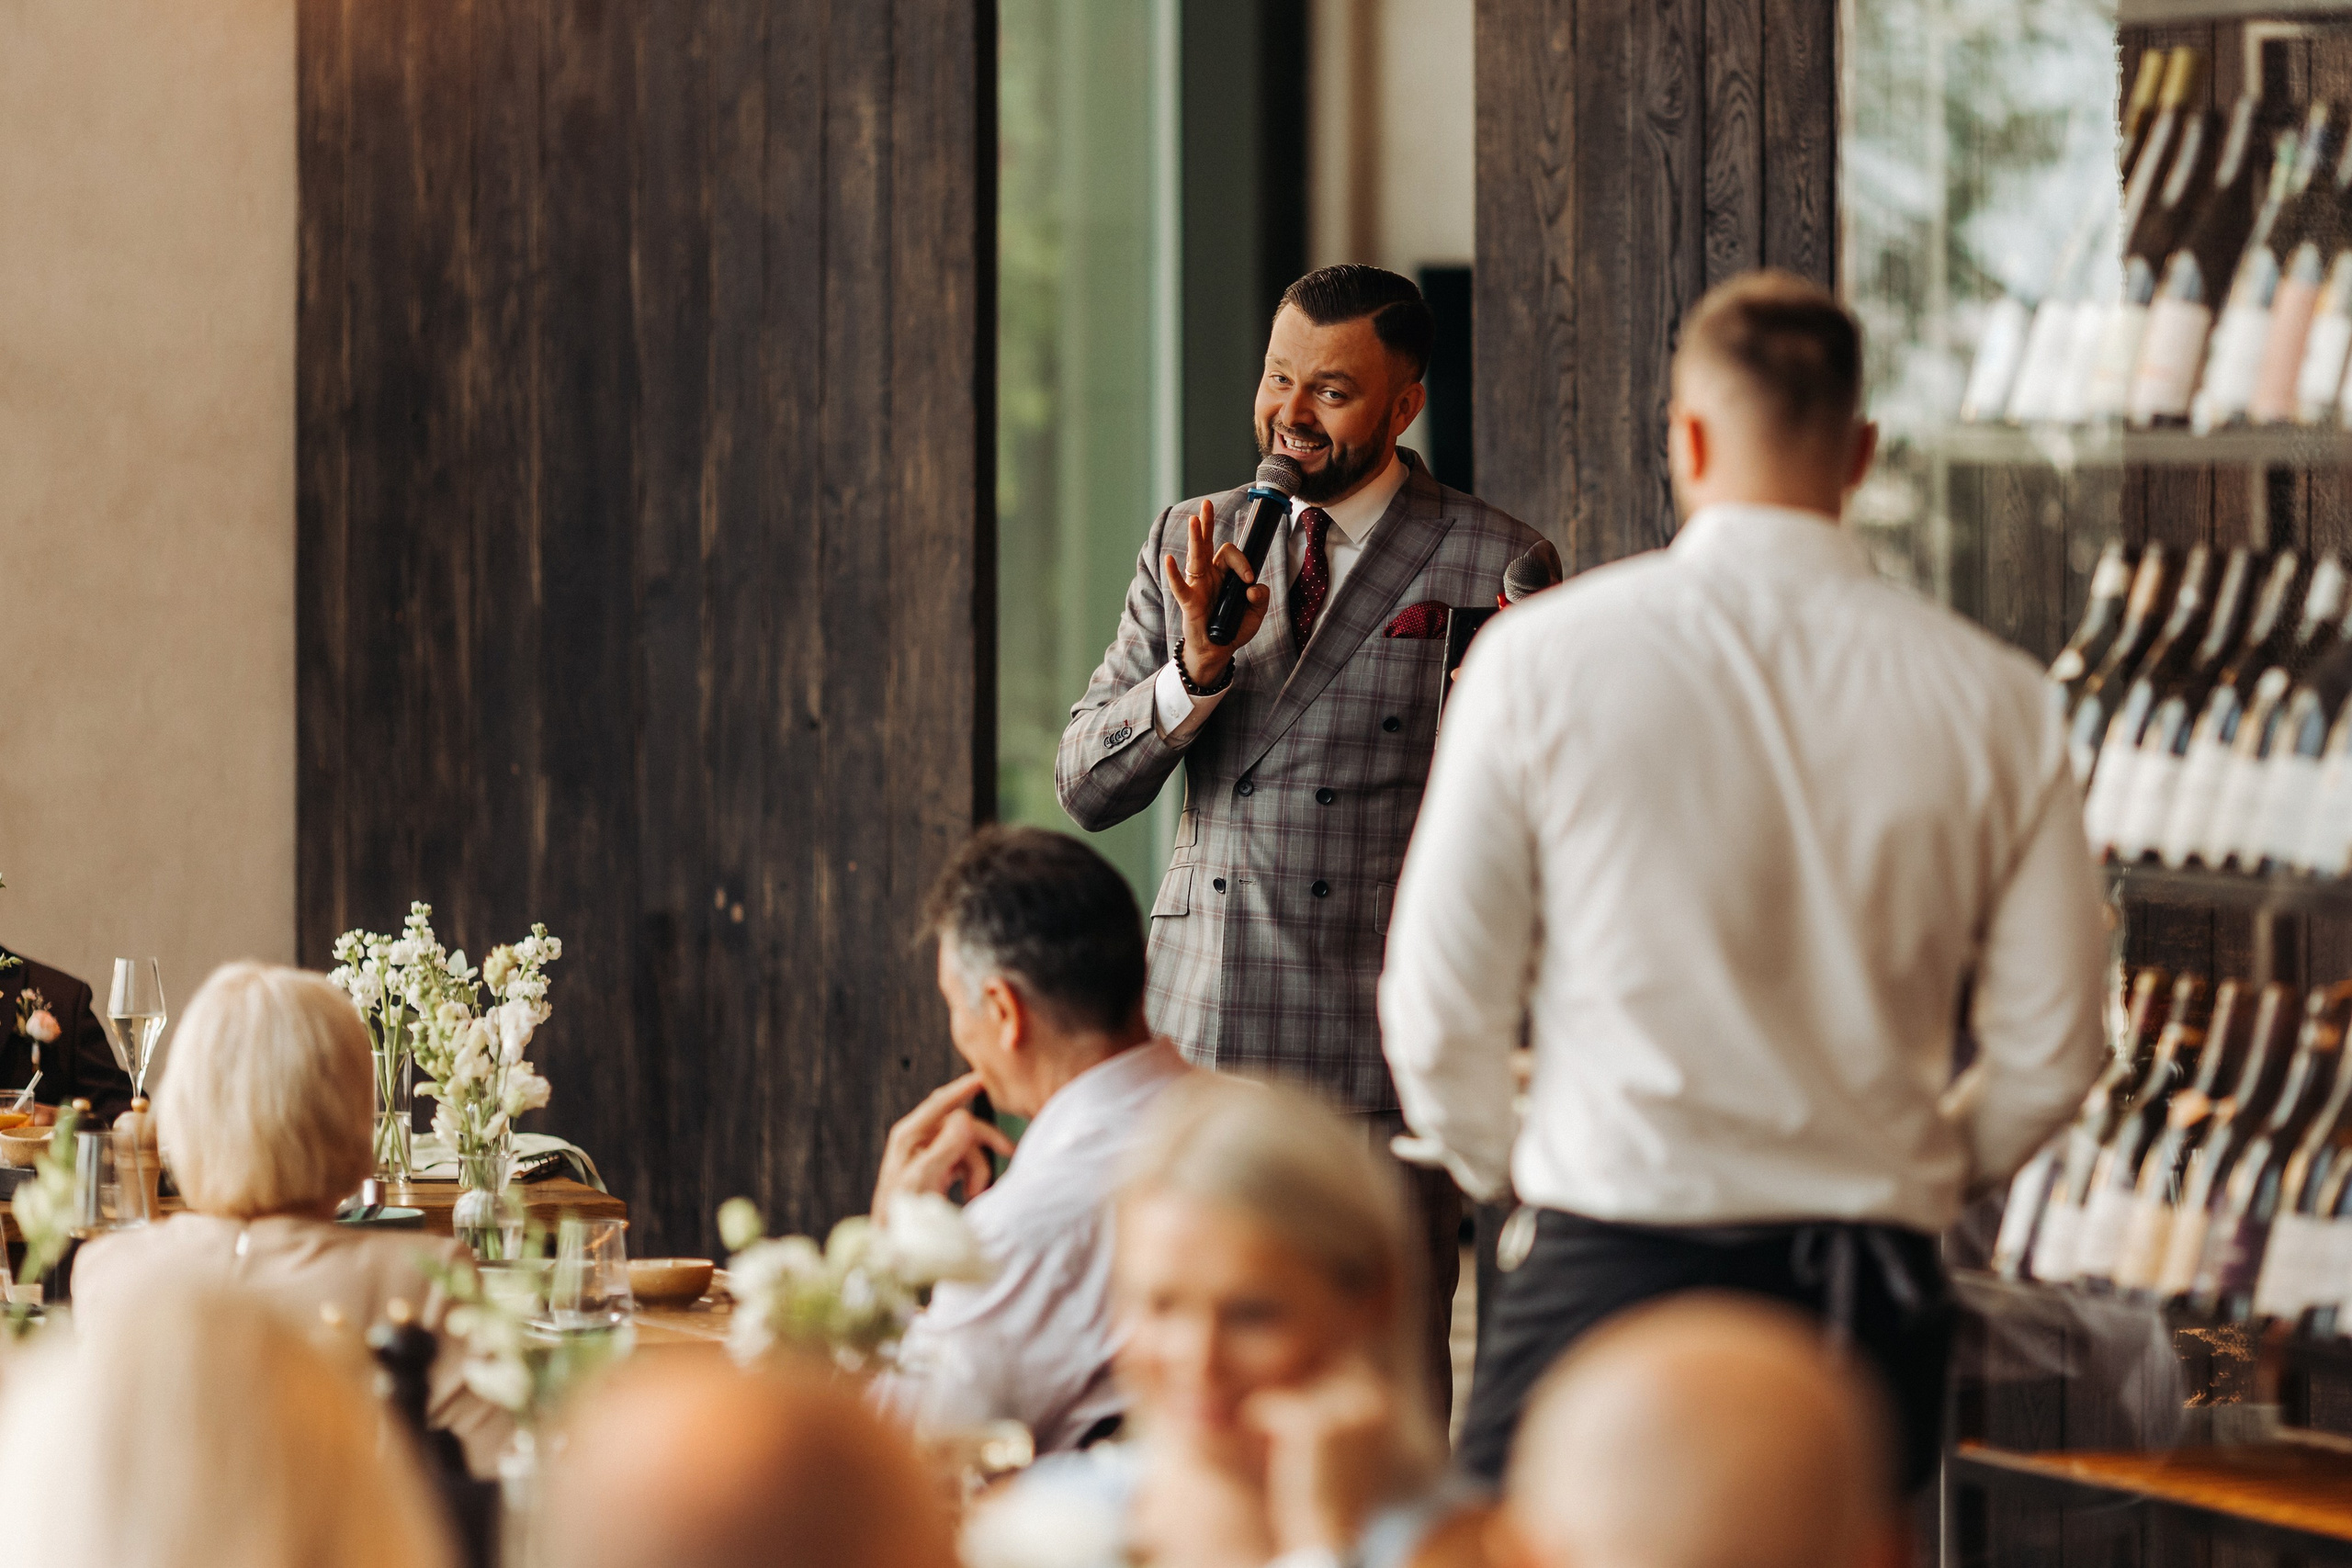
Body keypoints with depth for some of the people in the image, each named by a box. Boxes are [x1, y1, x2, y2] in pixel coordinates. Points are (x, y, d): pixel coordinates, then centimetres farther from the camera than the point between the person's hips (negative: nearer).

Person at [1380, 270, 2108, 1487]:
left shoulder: (1543, 658, -4)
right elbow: (2049, 1051, 4)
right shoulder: (1989, 696, 1)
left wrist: (1501, 1164, 19)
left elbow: (1441, 1010, -1)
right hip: (1874, 1291, 3)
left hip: (1611, 1267, -2)